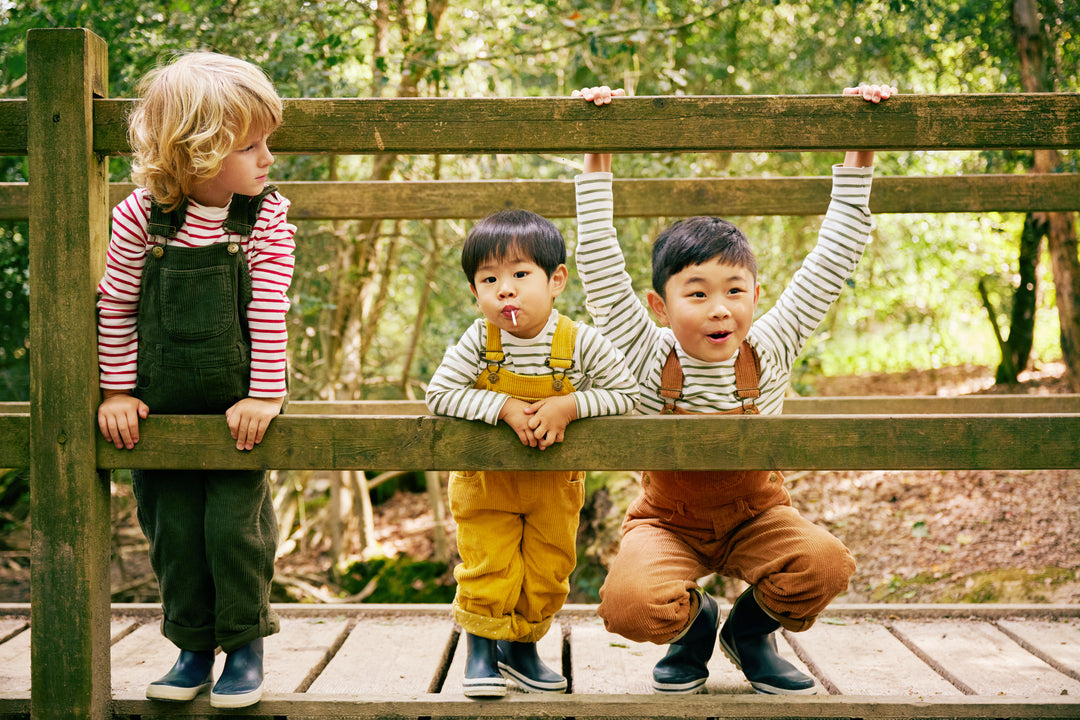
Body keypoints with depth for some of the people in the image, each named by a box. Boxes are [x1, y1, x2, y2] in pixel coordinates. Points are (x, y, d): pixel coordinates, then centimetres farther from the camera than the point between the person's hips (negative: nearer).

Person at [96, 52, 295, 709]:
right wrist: (118, 391, 0)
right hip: (161, 409, 1)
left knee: (234, 524, -4)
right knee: (173, 531, 8)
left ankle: (246, 647, 15)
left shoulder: (267, 218, -10)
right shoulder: (140, 217, -11)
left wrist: (263, 397, -11)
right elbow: (116, 308, -1)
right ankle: (194, 648, 24)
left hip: (235, 408, -1)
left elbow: (270, 313, -9)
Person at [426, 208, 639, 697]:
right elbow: (439, 394, -20)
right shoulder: (478, 341, -21)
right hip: (485, 480, -1)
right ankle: (481, 649, 23)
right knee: (486, 567, 1)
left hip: (554, 485, 1)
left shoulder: (580, 342, -21)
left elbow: (627, 393, -13)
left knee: (548, 571, 11)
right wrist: (506, 407, -31)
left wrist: (568, 406, -29)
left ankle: (522, 647, 32)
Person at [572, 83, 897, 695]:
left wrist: (859, 156, -13)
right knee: (631, 605, -33)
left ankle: (751, 631, 6)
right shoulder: (650, 358, -19)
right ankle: (695, 623, 6)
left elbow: (833, 259, -12)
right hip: (668, 522, -2)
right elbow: (601, 265, -22)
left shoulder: (769, 349, -14)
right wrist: (598, 158, -25)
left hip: (755, 513, 2)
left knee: (825, 565, -29)